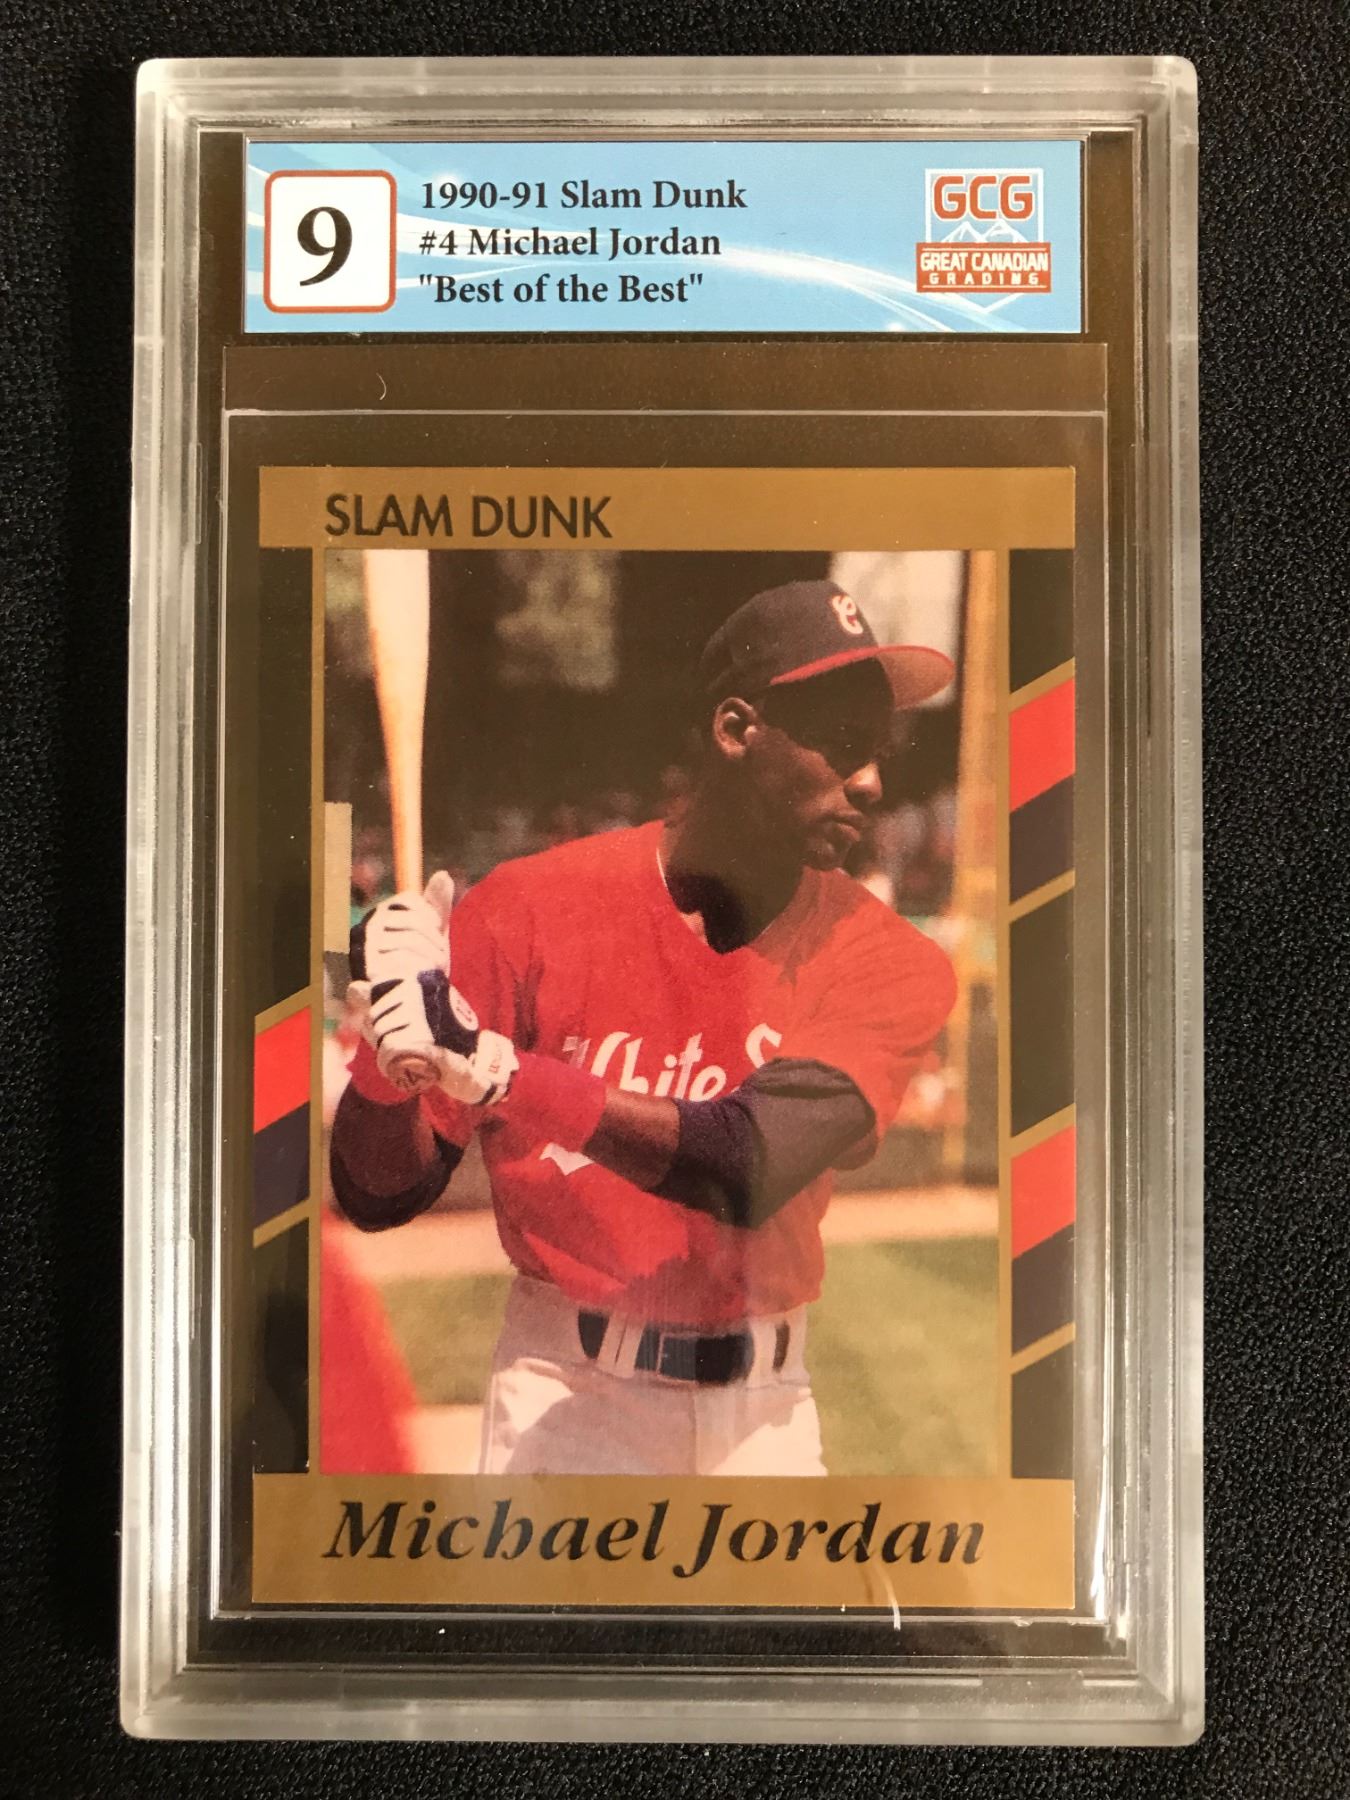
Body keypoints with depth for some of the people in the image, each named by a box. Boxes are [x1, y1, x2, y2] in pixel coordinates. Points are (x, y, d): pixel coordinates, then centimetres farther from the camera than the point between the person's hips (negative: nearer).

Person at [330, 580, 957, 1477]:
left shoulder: (890, 964, -10)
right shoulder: (534, 906, -12)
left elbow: (749, 1168, -27)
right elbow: (381, 1197, -9)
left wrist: (491, 1065, -35)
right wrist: (391, 1057, -30)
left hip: (768, 1405, 2)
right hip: (568, 1395, -2)